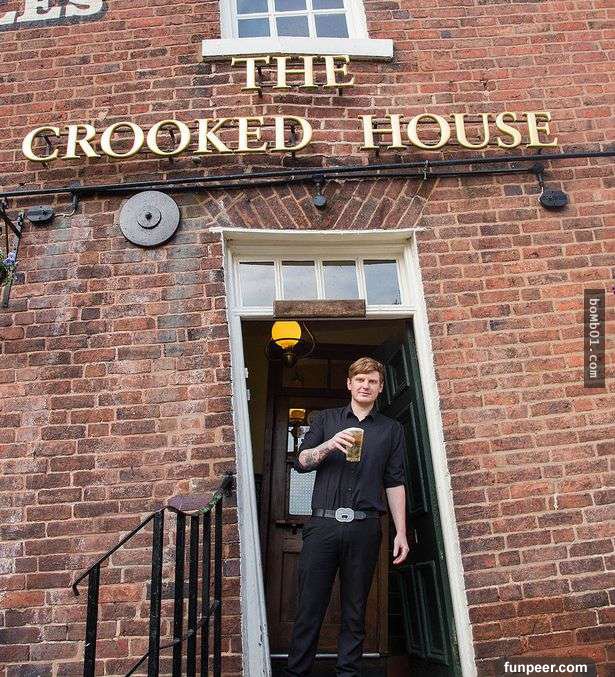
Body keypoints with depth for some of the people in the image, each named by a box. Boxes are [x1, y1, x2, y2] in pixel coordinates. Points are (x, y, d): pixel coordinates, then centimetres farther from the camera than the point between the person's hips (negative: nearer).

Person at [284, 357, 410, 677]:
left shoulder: (391, 429, 15)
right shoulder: (325, 419, 14)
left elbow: (395, 483, 11)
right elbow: (300, 461, 6)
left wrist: (401, 532, 5)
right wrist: (329, 445, -13)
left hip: (364, 528, 1)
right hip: (323, 524, 0)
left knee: (354, 611, 6)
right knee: (309, 606, 1)